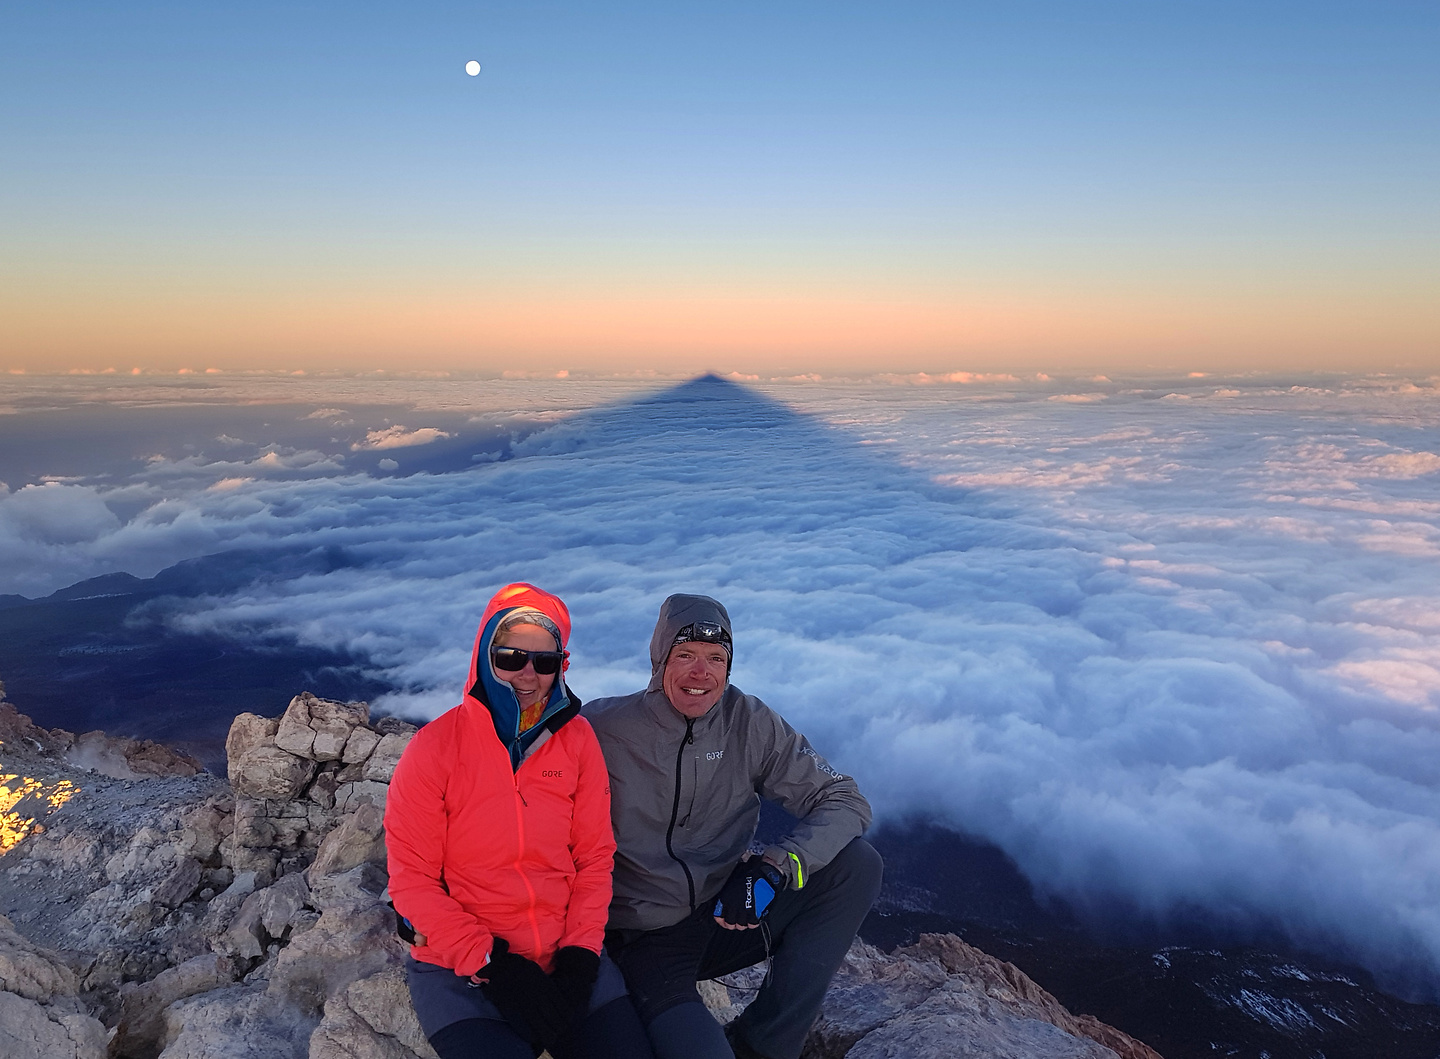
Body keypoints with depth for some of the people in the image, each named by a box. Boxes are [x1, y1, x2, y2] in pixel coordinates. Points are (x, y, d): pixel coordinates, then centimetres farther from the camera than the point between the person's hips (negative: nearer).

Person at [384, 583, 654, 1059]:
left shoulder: (577, 738, 0)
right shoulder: (435, 747, -9)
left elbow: (594, 857, 4)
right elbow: (412, 879, -7)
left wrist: (581, 949, -7)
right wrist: (491, 962, -13)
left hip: (565, 953, 3)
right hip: (458, 966, -2)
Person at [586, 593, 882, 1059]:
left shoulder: (750, 723, -5)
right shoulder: (602, 728, -12)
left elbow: (845, 801, -7)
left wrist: (774, 867, -23)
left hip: (730, 914, 4)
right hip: (644, 941, -4)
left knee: (857, 863, -16)